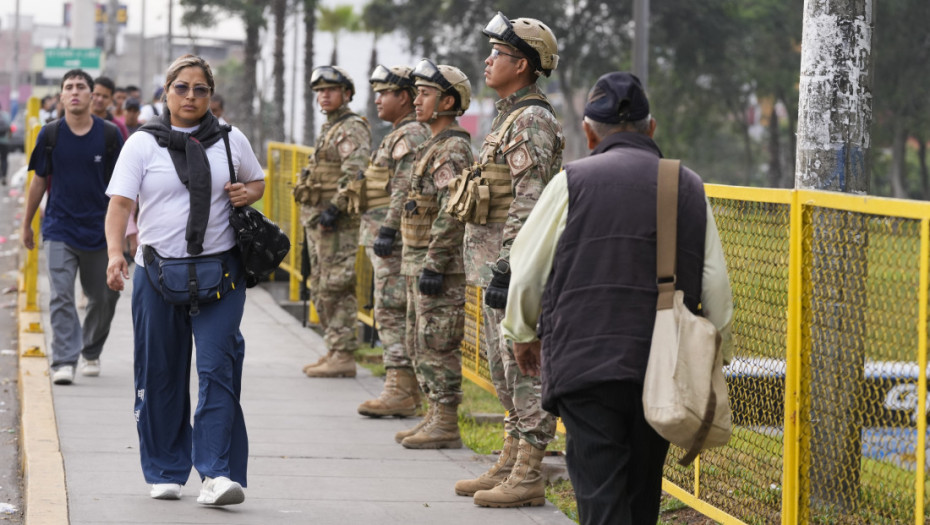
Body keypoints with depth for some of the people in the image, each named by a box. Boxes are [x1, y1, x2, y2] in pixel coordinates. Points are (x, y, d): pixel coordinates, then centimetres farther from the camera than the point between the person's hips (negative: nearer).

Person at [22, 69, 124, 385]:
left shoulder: (109, 134, -2)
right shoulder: (50, 134, 0)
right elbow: (40, 182, 9)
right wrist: (27, 225, 14)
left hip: (100, 231, 1)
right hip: (59, 230, -1)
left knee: (103, 298, 10)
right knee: (61, 297, -11)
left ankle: (91, 353, 31)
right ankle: (63, 362, -12)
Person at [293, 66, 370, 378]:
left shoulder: (352, 129, -11)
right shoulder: (329, 129, 21)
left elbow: (354, 173, -22)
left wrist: (334, 209, -26)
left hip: (339, 223, -11)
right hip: (318, 221, 11)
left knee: (337, 288, -10)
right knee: (321, 289, 12)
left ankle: (344, 356, -9)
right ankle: (334, 352, 17)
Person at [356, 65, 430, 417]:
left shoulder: (409, 135, -13)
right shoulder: (404, 134, 21)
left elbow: (405, 189, -22)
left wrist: (388, 230, -25)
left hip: (395, 239, -11)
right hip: (391, 238, 11)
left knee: (391, 312, -12)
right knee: (402, 314, 11)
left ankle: (399, 391, -14)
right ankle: (409, 389, 14)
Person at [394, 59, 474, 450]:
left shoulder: (453, 150, -15)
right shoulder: (435, 147, 18)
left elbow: (451, 215, -22)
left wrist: (433, 266, -24)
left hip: (439, 266, -11)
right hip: (419, 263, 11)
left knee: (438, 345, -8)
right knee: (419, 343, 14)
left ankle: (446, 426, -5)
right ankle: (436, 417, 20)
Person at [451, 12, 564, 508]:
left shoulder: (532, 121, -14)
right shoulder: (510, 116, 18)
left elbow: (529, 203, -21)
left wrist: (506, 269, -24)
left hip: (518, 267, -11)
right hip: (497, 264, 11)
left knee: (525, 370, -7)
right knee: (505, 371, 15)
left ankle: (528, 477, -6)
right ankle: (509, 464, 22)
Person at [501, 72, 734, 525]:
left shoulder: (572, 182, 0)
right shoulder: (690, 189, 10)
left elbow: (527, 271, 6)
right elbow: (717, 288, 8)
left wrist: (523, 334, 23)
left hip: (586, 364, -3)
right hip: (663, 372, 3)